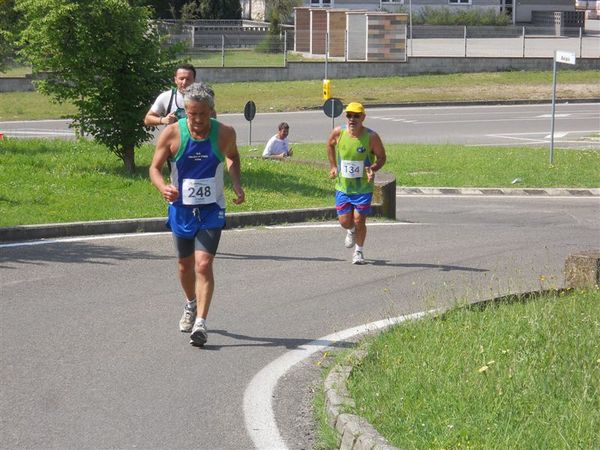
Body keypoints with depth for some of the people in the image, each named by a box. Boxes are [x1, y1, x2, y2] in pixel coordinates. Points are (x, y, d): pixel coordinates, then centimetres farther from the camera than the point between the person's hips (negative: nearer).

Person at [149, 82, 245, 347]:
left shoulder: (225, 133, -10)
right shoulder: (172, 134, -14)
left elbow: (232, 156, 13)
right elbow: (155, 167, -6)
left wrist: (237, 184, -1)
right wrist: (163, 187, -27)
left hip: (212, 209, -1)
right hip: (181, 208, 1)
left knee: (204, 264, -16)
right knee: (185, 264, 17)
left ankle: (200, 323, -17)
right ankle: (191, 305, 46)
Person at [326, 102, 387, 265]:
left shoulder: (371, 137, -15)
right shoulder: (338, 132, -7)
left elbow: (382, 157, -5)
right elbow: (330, 145, 15)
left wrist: (373, 169, -25)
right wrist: (333, 166, 9)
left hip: (363, 187, -2)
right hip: (342, 185, 3)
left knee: (359, 220, -3)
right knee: (344, 221, 3)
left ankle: (358, 252, 19)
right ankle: (351, 232, 41)